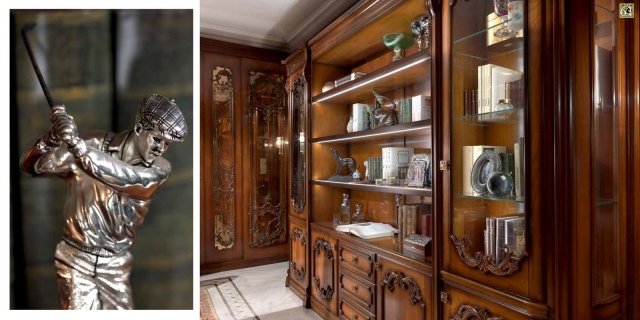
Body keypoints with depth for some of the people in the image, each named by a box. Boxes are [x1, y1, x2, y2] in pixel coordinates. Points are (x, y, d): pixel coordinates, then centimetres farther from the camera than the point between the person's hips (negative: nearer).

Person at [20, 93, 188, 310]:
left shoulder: (160, 169, -11)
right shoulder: (95, 145, -9)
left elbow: (126, 178, -30)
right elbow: (32, 166, -8)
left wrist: (76, 143, -38)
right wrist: (54, 136, -28)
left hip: (116, 262, 2)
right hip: (76, 258, -1)